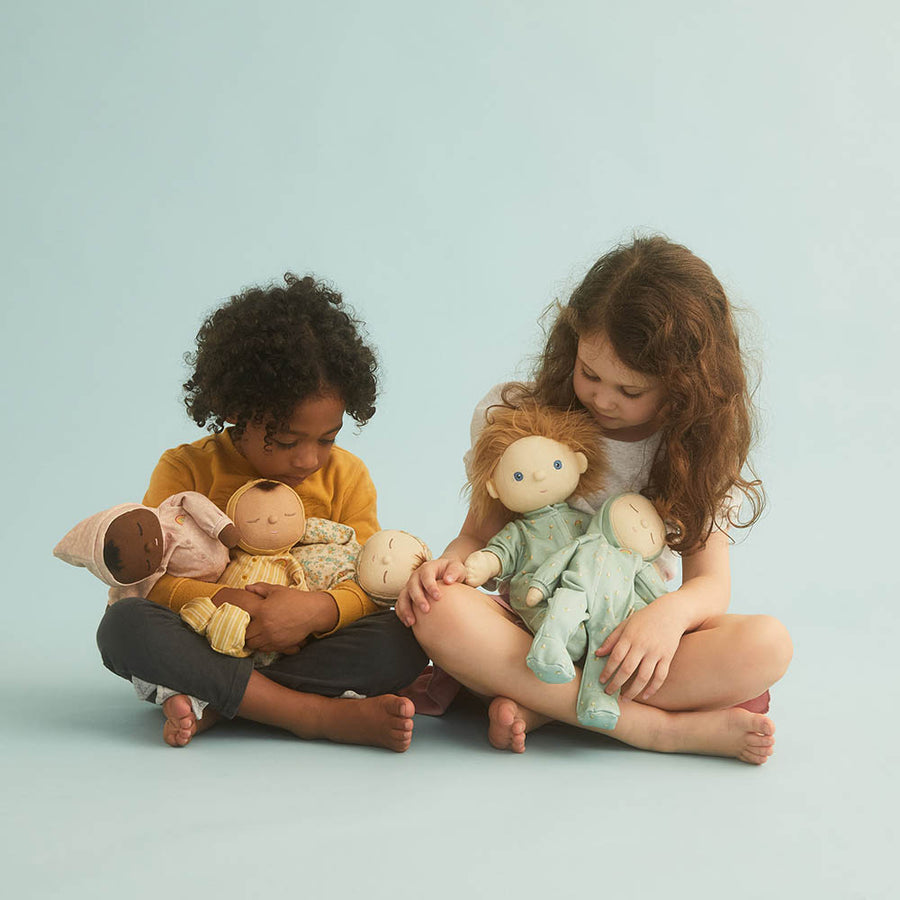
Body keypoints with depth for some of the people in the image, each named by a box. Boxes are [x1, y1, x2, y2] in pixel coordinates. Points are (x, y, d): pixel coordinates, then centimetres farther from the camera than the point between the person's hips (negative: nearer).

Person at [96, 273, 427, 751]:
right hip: (209, 648, -1)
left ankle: (208, 705, -28)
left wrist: (318, 610, -27)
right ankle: (326, 716, -35)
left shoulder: (346, 476, 3)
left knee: (404, 641, -25)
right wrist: (224, 602, -27)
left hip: (306, 651, 1)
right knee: (124, 624, -31)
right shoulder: (187, 469, -2)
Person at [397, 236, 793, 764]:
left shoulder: (699, 449, -2)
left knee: (768, 645, -28)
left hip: (634, 640, 1)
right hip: (532, 629, 0)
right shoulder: (513, 415, -3)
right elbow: (481, 535, 2)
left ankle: (537, 705, -27)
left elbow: (711, 582, -8)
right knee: (440, 611, -34)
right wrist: (451, 563, -23)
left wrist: (669, 613, -32)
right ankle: (660, 727, -32)